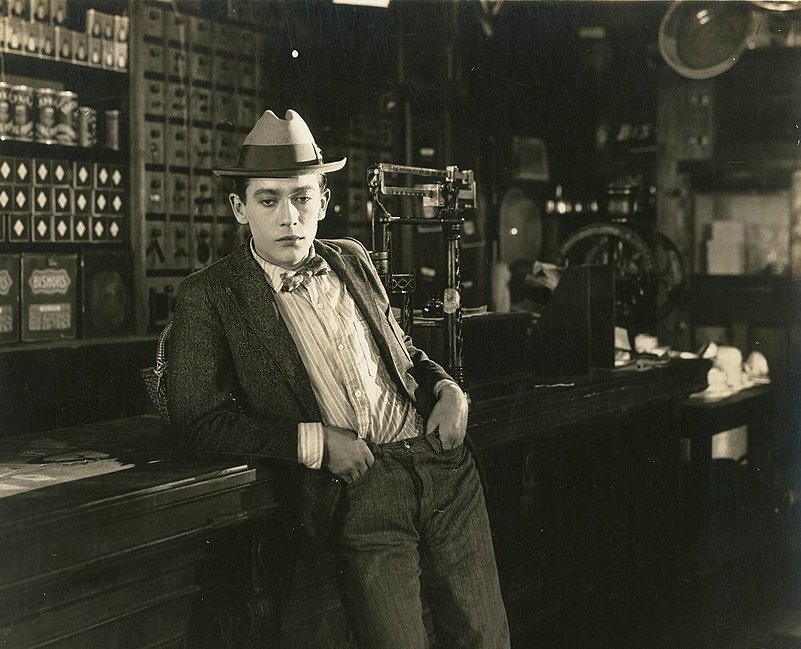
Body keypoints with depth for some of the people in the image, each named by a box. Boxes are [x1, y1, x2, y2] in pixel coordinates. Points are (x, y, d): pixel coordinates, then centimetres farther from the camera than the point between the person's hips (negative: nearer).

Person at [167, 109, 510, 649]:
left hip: (441, 461, 5)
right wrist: (315, 441, -14)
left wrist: (447, 389, 7)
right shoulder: (211, 296, -2)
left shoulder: (352, 260, 15)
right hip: (356, 487, -4)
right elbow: (198, 419, -8)